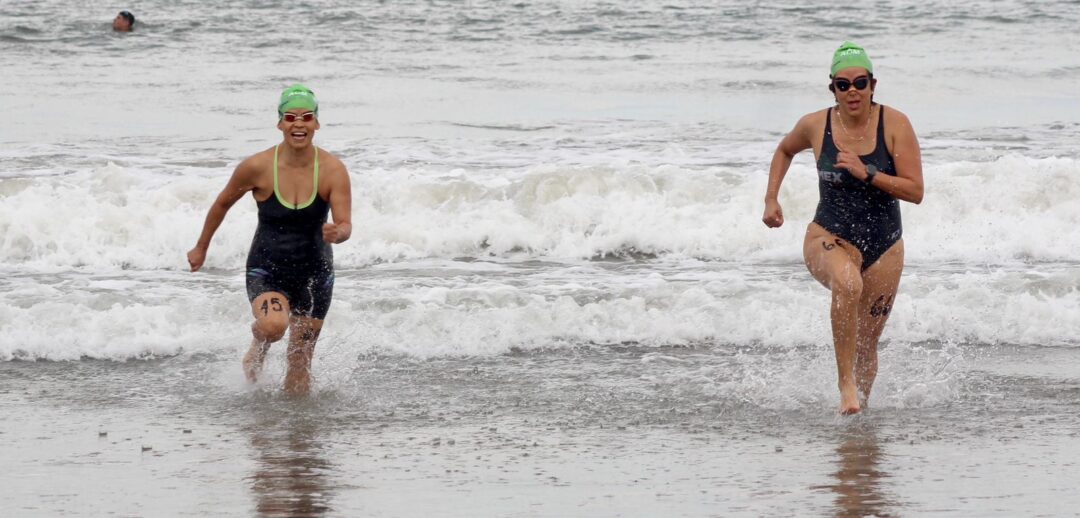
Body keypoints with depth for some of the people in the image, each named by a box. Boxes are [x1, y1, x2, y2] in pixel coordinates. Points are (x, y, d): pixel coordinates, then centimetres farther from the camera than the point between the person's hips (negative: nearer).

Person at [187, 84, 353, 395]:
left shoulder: (333, 170, -13)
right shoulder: (257, 168, -14)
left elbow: (346, 225, -17)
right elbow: (223, 203, 3)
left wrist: (337, 234, -42)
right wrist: (201, 248, 14)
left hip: (314, 273, 2)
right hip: (266, 270, -2)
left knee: (300, 362, 6)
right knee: (274, 325, -30)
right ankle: (258, 346, 5)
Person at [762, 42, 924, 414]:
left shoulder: (894, 125, -8)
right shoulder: (815, 126, -4)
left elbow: (915, 192, -12)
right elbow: (784, 151, 20)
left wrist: (867, 173, -22)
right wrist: (771, 199, 10)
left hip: (884, 245, 2)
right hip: (830, 238, -2)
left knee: (867, 345, 7)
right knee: (848, 282, -37)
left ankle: (861, 400, 32)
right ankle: (846, 383, -31)